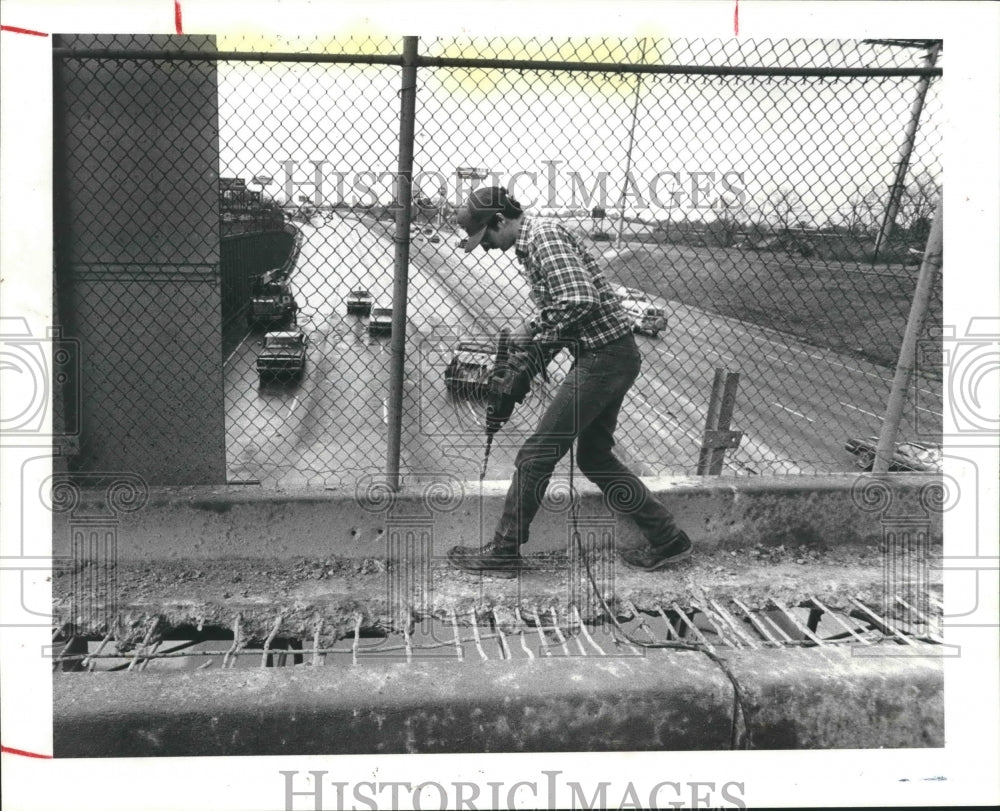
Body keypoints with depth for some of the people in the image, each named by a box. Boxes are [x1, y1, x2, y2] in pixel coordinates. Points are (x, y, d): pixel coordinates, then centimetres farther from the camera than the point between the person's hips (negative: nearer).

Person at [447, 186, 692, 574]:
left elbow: (580, 299, -27)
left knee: (536, 455, -3)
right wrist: (531, 328, 8)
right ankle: (667, 539, 24)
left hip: (603, 358, -11)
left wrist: (540, 339, -14)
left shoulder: (543, 236, -15)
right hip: (610, 356, 11)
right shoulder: (532, 241, 17)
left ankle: (504, 550, 9)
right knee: (595, 457, 18)